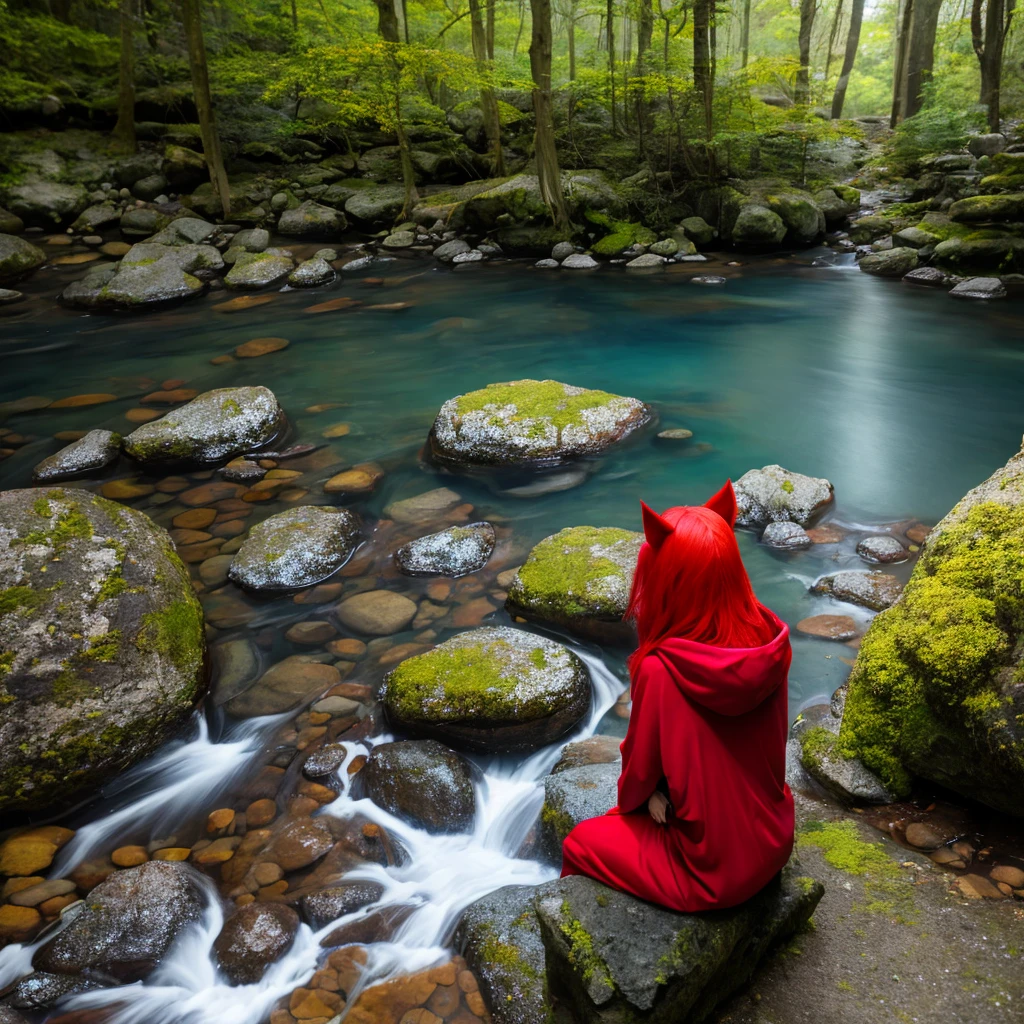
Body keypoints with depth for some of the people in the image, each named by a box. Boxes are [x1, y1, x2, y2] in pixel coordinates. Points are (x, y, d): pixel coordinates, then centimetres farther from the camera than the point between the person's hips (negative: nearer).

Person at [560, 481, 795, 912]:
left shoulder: (661, 671, -30)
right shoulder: (768, 639, -14)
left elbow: (640, 769, -13)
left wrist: (637, 797, 11)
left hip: (712, 873, -5)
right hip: (775, 844, 6)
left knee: (579, 844, 18)